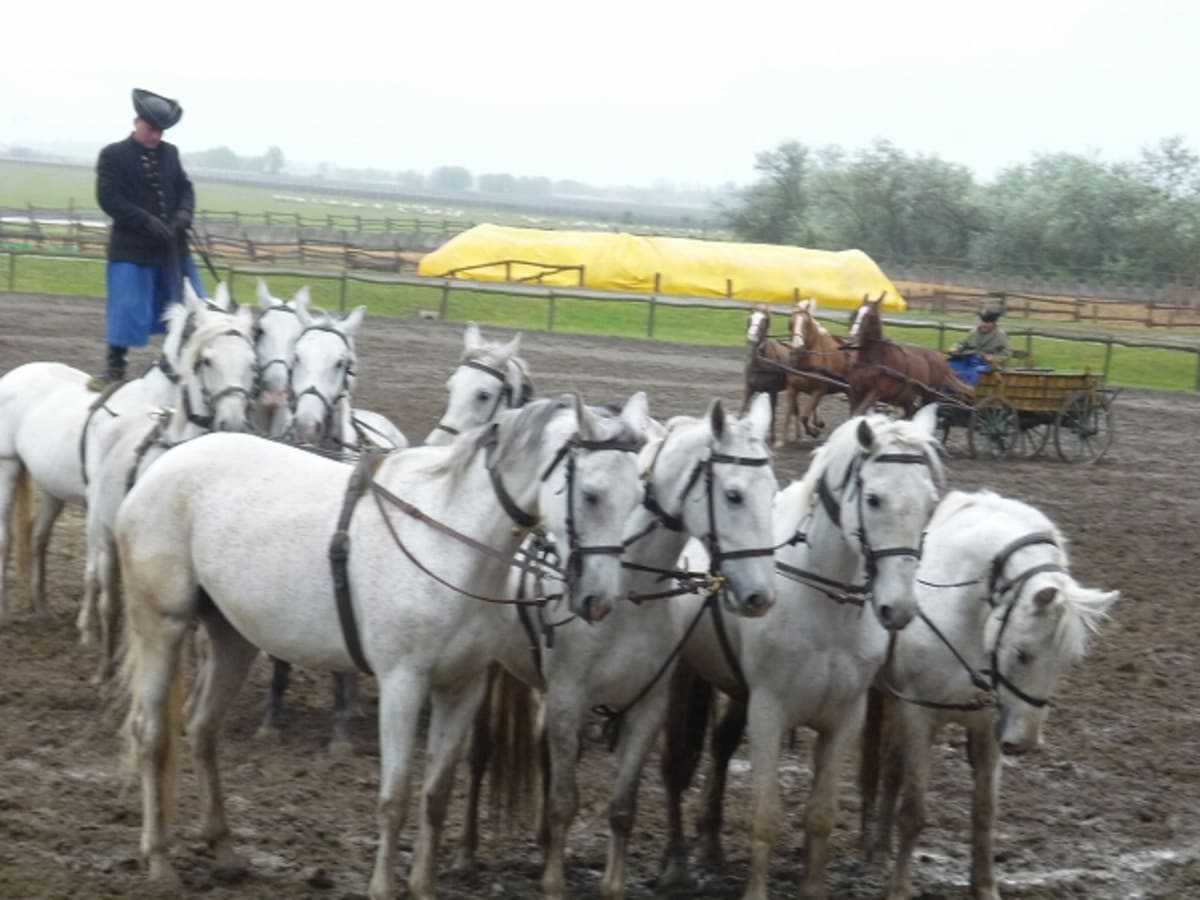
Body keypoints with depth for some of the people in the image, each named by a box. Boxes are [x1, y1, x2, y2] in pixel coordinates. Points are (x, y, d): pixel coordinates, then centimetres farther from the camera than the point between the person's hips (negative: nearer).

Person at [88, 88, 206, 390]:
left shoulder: (170, 153, 9)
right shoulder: (113, 155, -6)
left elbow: (185, 188, 12)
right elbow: (108, 198, -13)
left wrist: (184, 213, -11)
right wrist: (147, 221, -21)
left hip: (171, 245, 5)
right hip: (131, 246, -5)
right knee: (127, 307, -6)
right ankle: (114, 367, 5)